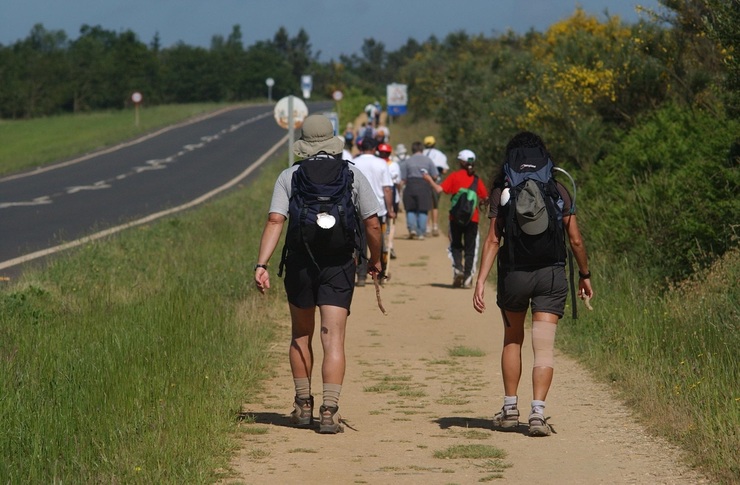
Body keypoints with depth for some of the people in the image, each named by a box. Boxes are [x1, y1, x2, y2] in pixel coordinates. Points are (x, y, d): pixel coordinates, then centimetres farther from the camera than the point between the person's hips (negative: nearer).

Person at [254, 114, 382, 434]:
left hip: (300, 262, 1)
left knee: (301, 336, 17)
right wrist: (375, 259, 21)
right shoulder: (353, 175, 5)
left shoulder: (289, 176, 4)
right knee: (333, 339, -3)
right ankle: (329, 411, -13)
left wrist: (261, 265, -11)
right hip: (339, 263, -1)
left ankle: (303, 406, 24)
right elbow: (372, 224, 5)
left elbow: (275, 221, -7)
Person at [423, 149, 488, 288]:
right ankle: (468, 278, 1)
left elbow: (439, 189, -10)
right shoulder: (476, 179, 2)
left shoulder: (454, 176, -3)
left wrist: (429, 180, 6)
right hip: (473, 218, 1)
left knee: (456, 245, 14)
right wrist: (480, 200, 21)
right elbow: (485, 197, -2)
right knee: (470, 248, 7)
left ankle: (458, 268, -9)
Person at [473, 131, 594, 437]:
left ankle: (510, 409, 21)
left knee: (512, 340, 19)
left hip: (514, 274, 0)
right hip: (551, 274, 0)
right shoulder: (557, 190, 1)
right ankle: (538, 412, -14)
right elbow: (575, 240, 2)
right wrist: (584, 275, 15)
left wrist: (481, 281, -5)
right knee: (543, 348, -2)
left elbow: (493, 240, -6)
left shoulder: (502, 191, -1)